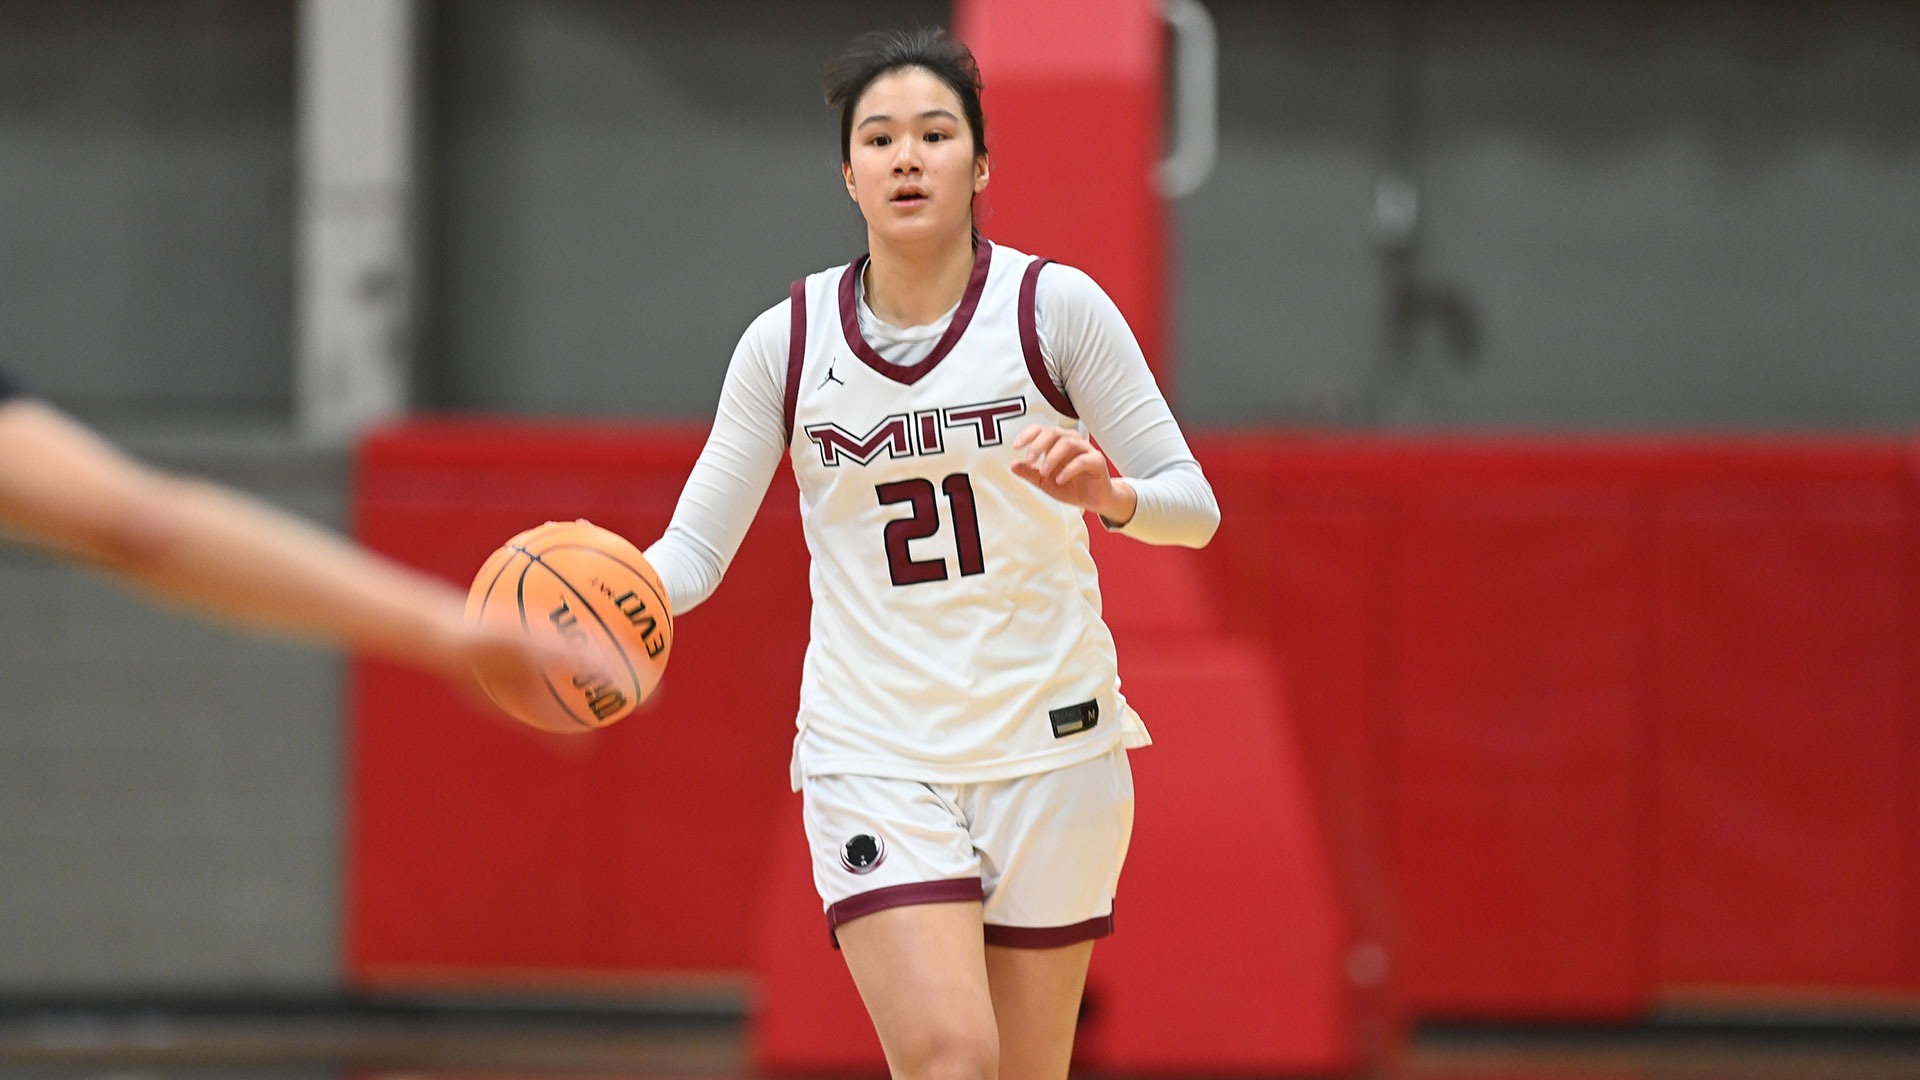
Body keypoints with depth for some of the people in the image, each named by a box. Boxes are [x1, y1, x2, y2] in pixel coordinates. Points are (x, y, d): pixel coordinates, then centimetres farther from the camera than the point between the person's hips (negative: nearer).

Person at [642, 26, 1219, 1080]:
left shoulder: (1056, 307, -4)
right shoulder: (786, 341, -1)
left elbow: (1193, 507, -2)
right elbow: (695, 547, 0)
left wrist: (1110, 494, -24)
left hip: (1047, 745, 0)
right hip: (870, 751, 0)